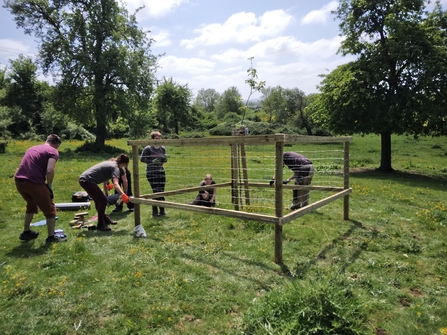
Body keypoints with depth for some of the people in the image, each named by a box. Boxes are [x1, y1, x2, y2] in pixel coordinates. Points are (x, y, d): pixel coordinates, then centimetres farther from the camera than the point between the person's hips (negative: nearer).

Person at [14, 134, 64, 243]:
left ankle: (26, 232, 40)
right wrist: (49, 186, 1)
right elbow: (49, 171, -14)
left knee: (32, 205, 31)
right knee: (49, 209, 10)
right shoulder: (53, 151, 2)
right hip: (34, 182, -7)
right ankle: (51, 237, 15)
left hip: (19, 181, 8)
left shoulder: (32, 148, 25)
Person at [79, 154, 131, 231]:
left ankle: (105, 219, 37)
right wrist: (123, 195, -45)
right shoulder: (115, 167, -14)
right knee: (103, 201, -7)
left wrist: (106, 194, 32)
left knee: (98, 201, 22)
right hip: (87, 181, -10)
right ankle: (100, 225, 4)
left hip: (84, 179, 10)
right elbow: (115, 184, -32)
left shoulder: (111, 163, 15)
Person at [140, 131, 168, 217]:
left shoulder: (163, 148, 6)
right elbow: (142, 158, -6)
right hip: (151, 173, -5)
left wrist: (165, 158, -9)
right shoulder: (148, 149, -9)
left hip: (161, 172, 5)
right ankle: (155, 211, 4)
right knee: (156, 191, -9)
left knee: (161, 191, 5)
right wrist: (152, 161, -19)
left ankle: (162, 210, 17)